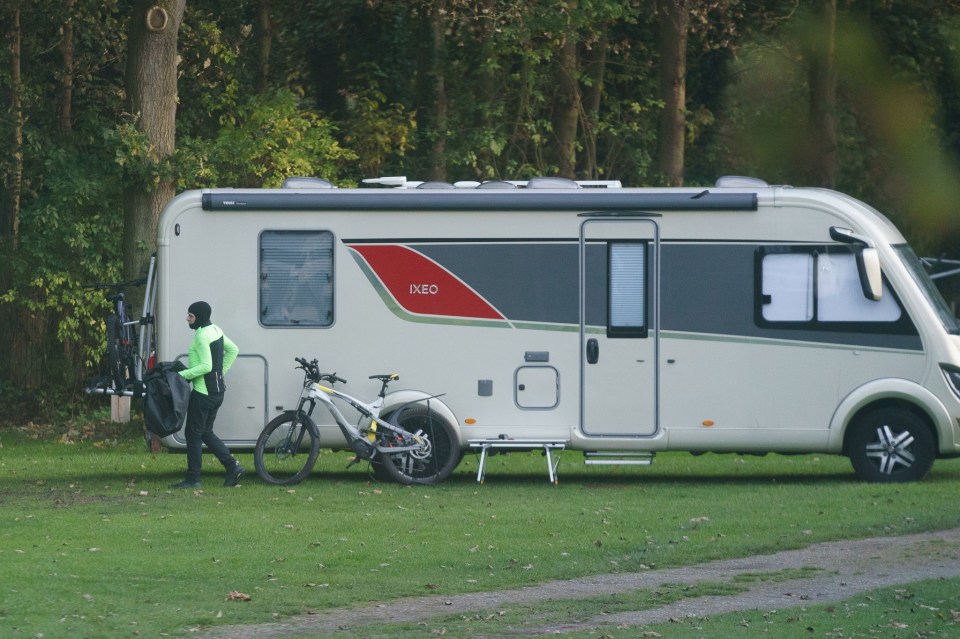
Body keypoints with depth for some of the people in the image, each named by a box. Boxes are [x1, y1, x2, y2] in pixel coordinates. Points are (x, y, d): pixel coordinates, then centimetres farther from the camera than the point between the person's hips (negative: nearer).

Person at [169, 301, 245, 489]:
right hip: (217, 391, 10)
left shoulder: (202, 336, -18)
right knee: (206, 433, 17)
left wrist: (183, 374, -19)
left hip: (203, 393, -10)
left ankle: (192, 479, 1)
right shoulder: (216, 330, 12)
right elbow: (233, 350, 24)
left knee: (193, 433, -2)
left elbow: (206, 366, -25)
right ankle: (233, 467, 10)